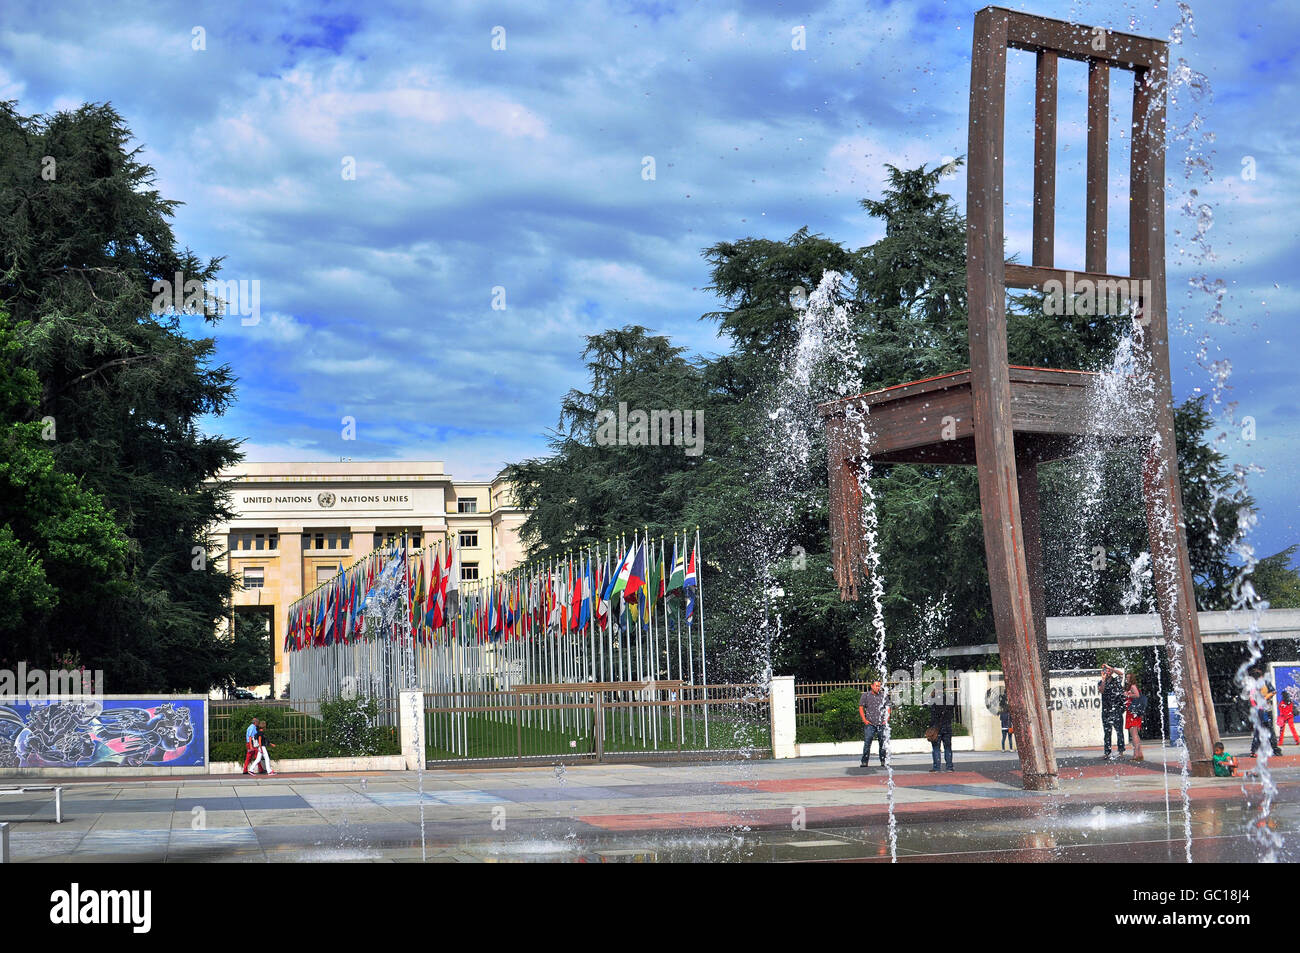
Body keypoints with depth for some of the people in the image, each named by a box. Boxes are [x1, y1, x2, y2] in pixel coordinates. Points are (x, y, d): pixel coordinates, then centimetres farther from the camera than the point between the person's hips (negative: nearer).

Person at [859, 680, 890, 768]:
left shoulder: (883, 695, 10)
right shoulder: (866, 695, 5)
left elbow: (888, 707, 15)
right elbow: (860, 707, 5)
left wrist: (887, 719, 3)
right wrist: (864, 720, -4)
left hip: (882, 724, 2)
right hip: (870, 724, -2)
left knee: (883, 743, 3)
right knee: (867, 743, -7)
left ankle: (883, 761, 12)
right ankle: (864, 761, -4)